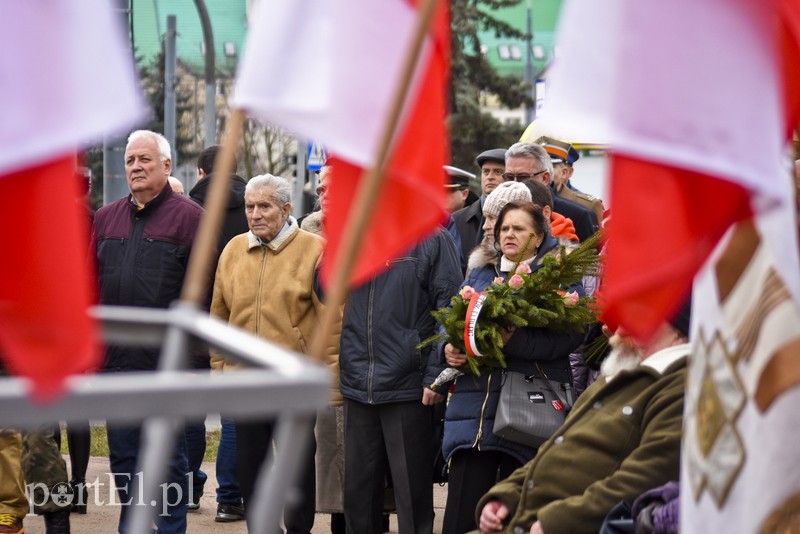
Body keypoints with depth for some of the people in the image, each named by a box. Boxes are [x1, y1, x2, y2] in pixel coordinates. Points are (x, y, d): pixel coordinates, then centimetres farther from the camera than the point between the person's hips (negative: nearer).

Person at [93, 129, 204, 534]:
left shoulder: (188, 217, -4)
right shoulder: (106, 218, 14)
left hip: (167, 363, -5)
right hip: (116, 360, 6)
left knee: (169, 456, 2)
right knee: (123, 455, 12)